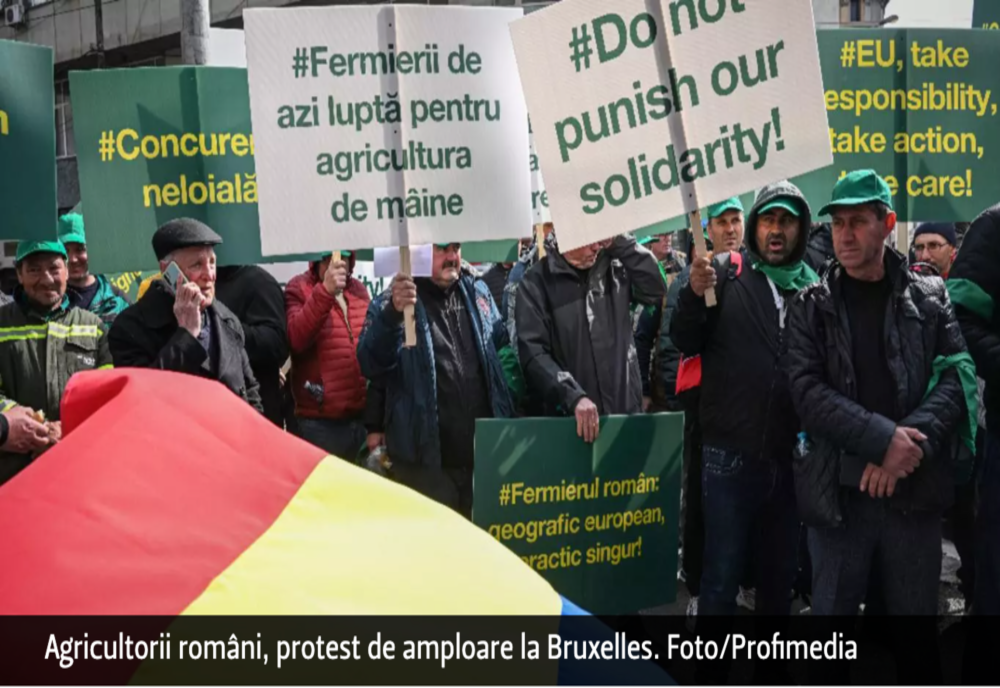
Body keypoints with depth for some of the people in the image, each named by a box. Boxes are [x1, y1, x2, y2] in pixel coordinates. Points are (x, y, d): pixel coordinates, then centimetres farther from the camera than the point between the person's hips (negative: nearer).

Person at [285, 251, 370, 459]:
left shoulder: (359, 290, 12)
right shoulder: (299, 288, -4)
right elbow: (295, 339, -21)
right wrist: (325, 292, -30)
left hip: (364, 415, 5)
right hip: (321, 420, -5)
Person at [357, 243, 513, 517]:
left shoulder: (478, 291, 9)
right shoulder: (389, 303, -6)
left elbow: (501, 342, 23)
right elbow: (371, 366, -20)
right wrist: (392, 315, -36)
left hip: (484, 455, 5)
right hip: (426, 462, -4)